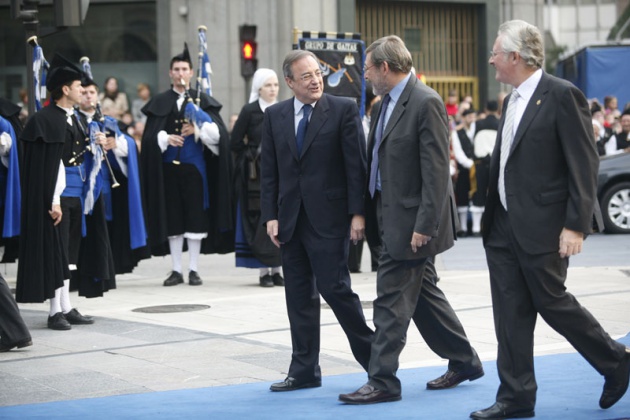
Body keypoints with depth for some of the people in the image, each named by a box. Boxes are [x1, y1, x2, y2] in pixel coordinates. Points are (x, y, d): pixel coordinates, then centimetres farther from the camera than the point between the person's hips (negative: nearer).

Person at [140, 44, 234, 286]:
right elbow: (149, 136, 4)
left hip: (194, 166, -1)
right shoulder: (159, 103, 10)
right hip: (168, 167, 1)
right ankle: (176, 270, 9)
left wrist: (198, 130, -19)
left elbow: (217, 133, -2)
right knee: (172, 218, 3)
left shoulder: (202, 100, 7)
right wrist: (166, 138, -14)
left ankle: (193, 269, 5)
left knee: (195, 217, -2)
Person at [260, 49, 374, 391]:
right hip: (290, 219, 5)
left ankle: (371, 353, 10)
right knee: (299, 295, 9)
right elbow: (269, 171, 9)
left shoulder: (344, 110, -3)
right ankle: (304, 370, 17)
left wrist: (357, 212, -12)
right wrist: (270, 216, 1)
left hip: (328, 217, -4)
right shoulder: (274, 116, 9)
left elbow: (356, 164, -6)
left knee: (335, 287, -8)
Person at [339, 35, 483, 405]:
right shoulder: (389, 102, 12)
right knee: (424, 294, 16)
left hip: (411, 220, -9)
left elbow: (437, 171, -20)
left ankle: (383, 381, 3)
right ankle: (464, 362, 29)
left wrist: (424, 225, -23)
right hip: (392, 216, 9)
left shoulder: (426, 103, -16)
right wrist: (370, 214, 14)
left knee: (392, 301, -4)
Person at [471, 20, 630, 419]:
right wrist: (492, 216, 14)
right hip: (503, 227, 8)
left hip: (541, 228, -8)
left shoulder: (562, 95, -13)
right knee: (511, 313, 7)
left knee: (552, 302, 2)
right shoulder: (513, 99, 13)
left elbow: (585, 164, -15)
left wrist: (576, 225, -19)